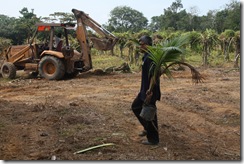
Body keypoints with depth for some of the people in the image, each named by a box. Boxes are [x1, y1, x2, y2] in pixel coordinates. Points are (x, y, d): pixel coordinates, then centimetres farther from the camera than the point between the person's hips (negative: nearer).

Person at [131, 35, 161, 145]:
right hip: (144, 90, 11)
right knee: (135, 107, 21)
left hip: (149, 92, -11)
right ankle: (147, 128, 33)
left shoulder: (150, 58, -22)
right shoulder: (146, 57, 11)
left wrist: (150, 90, -27)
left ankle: (153, 139, 15)